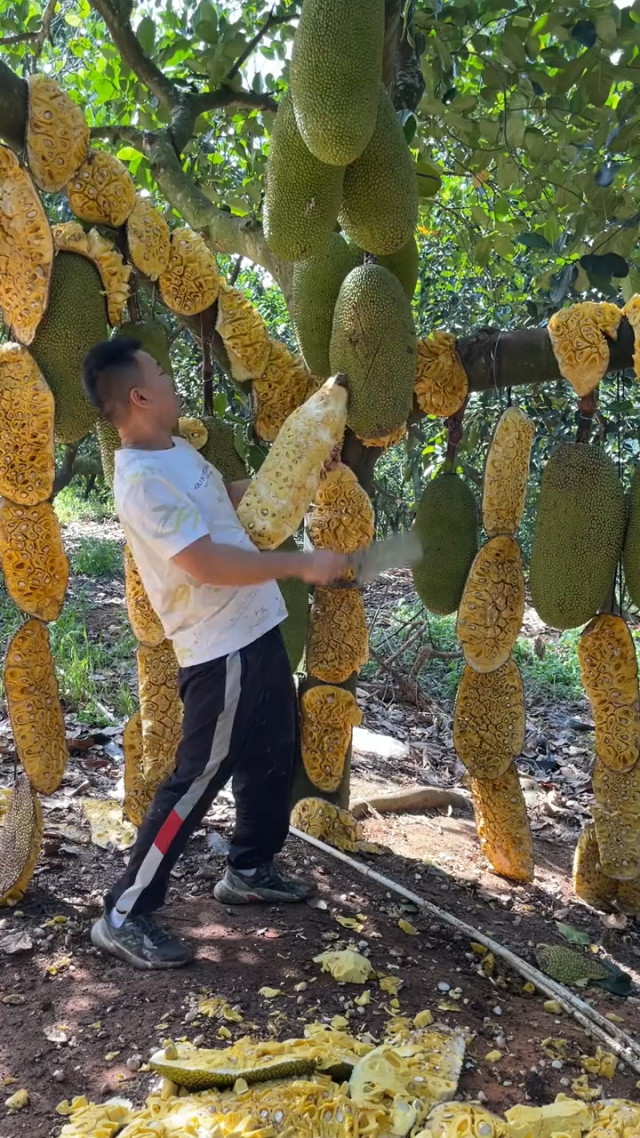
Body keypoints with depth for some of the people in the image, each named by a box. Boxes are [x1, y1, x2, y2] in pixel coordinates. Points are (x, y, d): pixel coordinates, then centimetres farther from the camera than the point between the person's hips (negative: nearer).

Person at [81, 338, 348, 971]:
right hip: (222, 651, -10)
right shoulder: (141, 482, -22)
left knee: (274, 757, 20)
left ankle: (249, 871, 39)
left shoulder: (177, 450, 10)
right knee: (198, 780, -3)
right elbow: (209, 564, -28)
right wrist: (301, 564, -22)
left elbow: (233, 496, 25)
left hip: (255, 633, 10)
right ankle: (124, 915, 11)